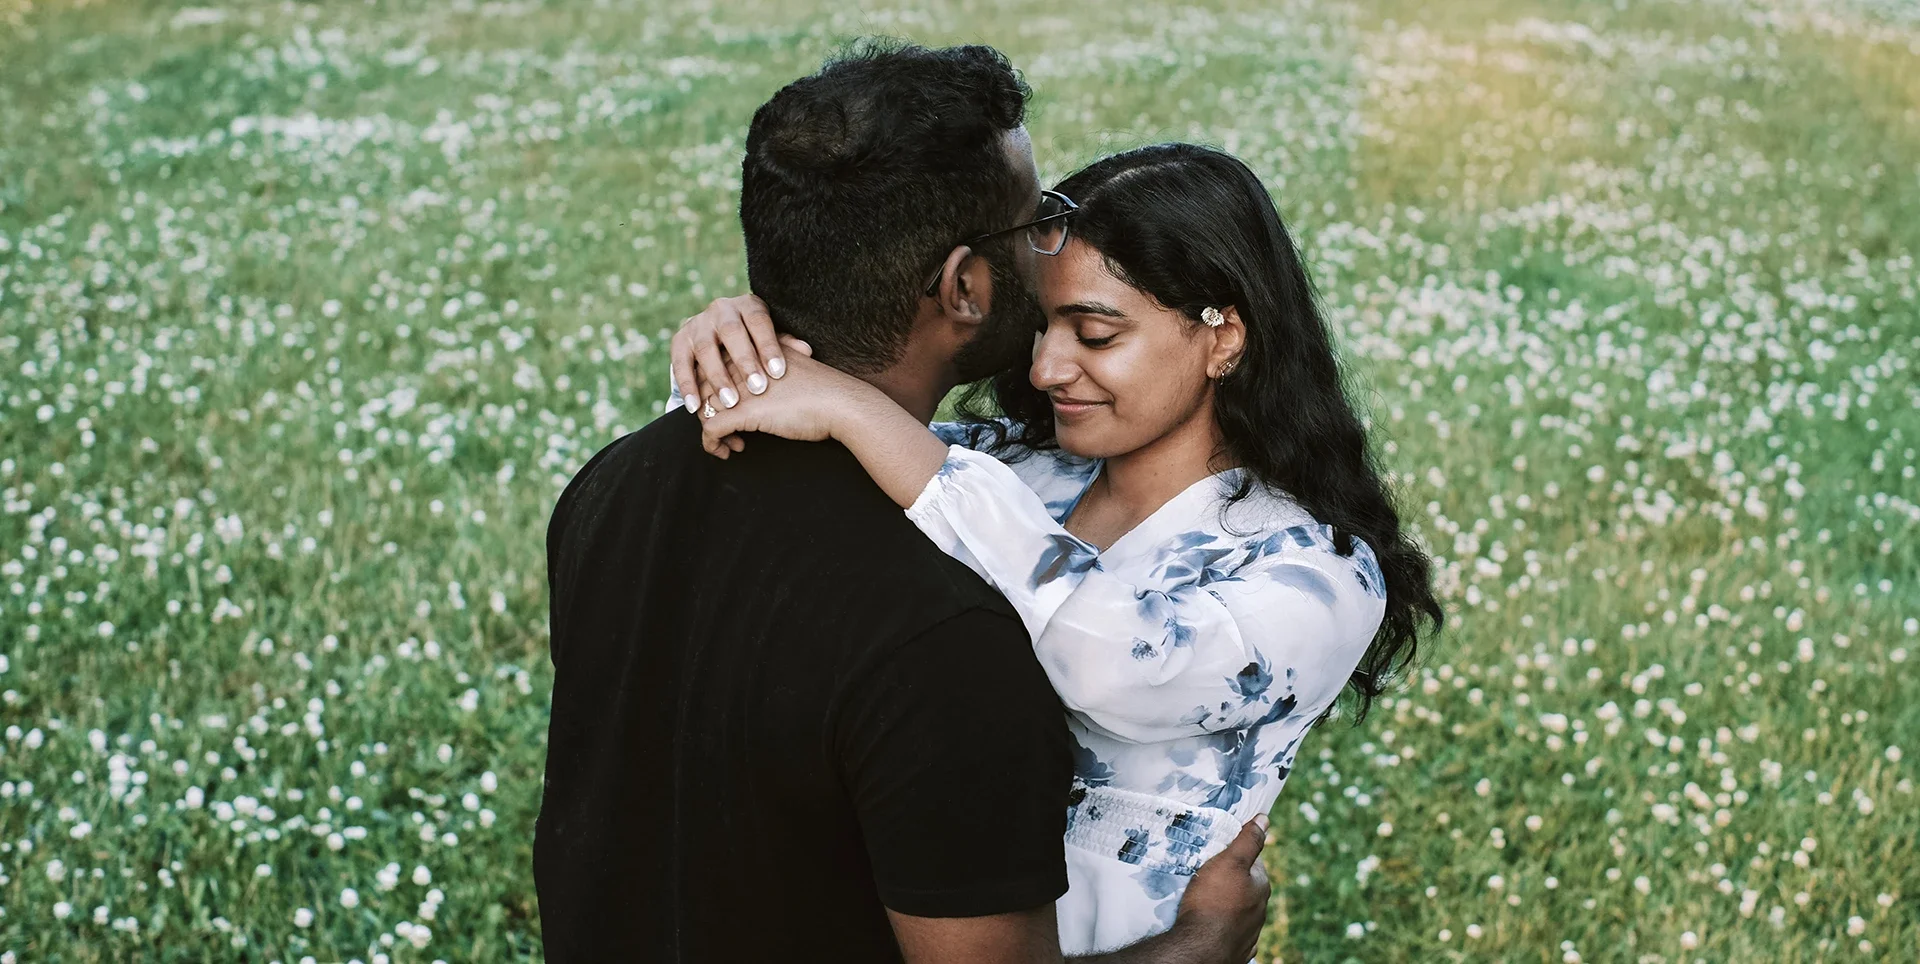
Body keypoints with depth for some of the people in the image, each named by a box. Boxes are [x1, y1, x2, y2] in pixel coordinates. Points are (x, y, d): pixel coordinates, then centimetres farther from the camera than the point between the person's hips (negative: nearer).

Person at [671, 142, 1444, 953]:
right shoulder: (1018, 470, -7)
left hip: (1097, 943, -5)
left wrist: (855, 412, -41)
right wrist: (731, 342, -27)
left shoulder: (1319, 581, -22)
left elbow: (1120, 662, -42)